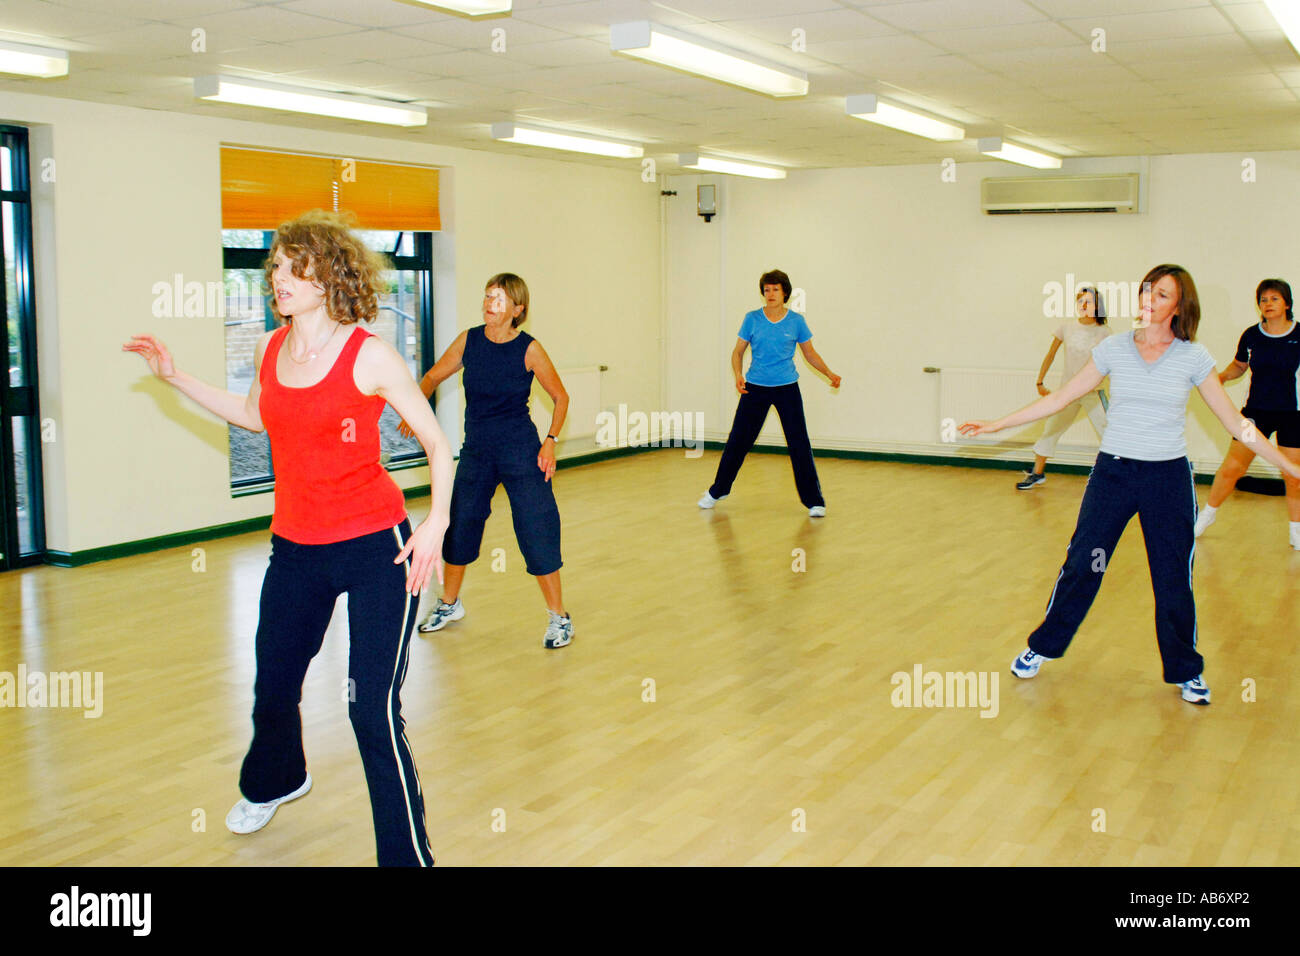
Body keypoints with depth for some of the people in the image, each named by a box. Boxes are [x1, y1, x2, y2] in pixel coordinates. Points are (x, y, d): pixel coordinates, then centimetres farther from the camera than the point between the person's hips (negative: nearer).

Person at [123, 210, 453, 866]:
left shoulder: (369, 355, -13)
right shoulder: (270, 350, 4)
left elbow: (437, 443, -7)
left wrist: (436, 523, -18)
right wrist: (174, 377, 22)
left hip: (376, 546, -6)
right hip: (295, 547, 6)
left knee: (373, 710, -9)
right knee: (272, 688, 20)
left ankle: (407, 855, 6)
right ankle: (273, 783, 54)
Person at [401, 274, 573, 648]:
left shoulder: (529, 349, -10)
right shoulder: (468, 341, -2)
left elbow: (560, 397, 0)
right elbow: (432, 378, 10)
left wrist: (550, 441, -10)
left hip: (521, 452, -4)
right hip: (476, 451, 4)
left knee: (537, 532, -6)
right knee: (459, 525, 13)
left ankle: (559, 617, 8)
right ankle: (449, 604, 35)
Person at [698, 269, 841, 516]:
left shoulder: (796, 321, -1)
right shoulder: (752, 319, -1)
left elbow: (810, 354, 8)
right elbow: (738, 351, 4)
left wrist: (829, 373, -6)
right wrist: (738, 375, -13)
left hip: (787, 388, 0)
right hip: (756, 387, 0)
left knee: (799, 443, -5)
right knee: (738, 440, 5)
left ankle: (814, 501, 4)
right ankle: (717, 491, 24)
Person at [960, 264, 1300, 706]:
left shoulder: (1193, 358, -3)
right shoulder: (1114, 349, -1)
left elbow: (1234, 422, 1)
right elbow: (1059, 398, 4)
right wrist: (995, 425, 3)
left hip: (1169, 478, 0)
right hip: (1113, 471, 1)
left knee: (1174, 579, 6)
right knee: (1081, 566, 4)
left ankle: (1186, 671, 26)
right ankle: (1042, 647, 23)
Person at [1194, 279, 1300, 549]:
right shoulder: (1251, 336, 0)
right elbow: (1239, 365, 17)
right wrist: (1221, 377, -1)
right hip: (1256, 410, 2)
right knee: (1231, 467, 1)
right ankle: (1208, 513, 22)